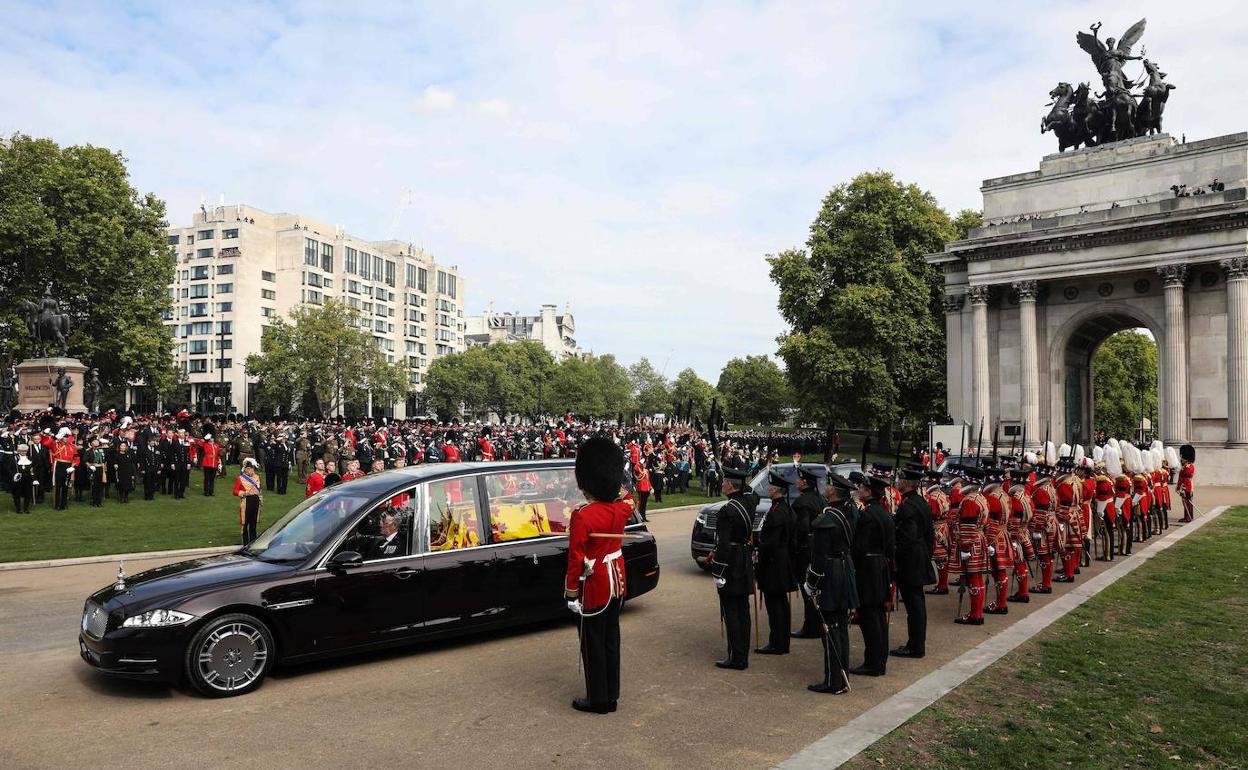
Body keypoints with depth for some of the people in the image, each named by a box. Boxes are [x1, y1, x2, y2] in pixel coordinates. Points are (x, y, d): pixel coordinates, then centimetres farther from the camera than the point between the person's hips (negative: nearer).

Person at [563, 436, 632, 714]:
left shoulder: (582, 516, -23)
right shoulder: (621, 509, -3)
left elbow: (576, 559, -20)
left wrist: (571, 592, -11)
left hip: (595, 585, -7)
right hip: (617, 579, 7)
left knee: (593, 643, 7)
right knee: (611, 638, 17)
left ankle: (598, 700, 18)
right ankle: (611, 695, 28)